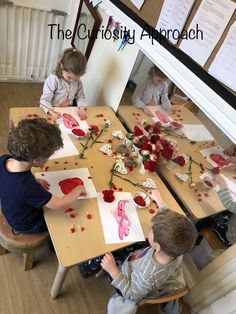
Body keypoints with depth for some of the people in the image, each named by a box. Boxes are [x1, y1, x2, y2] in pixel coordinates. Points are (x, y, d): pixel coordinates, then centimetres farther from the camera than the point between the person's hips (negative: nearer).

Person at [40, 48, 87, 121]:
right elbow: (45, 100, -19)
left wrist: (81, 108, -13)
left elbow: (80, 97, 9)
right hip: (54, 112, -3)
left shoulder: (78, 82, 0)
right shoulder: (53, 80, -16)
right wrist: (51, 112, -37)